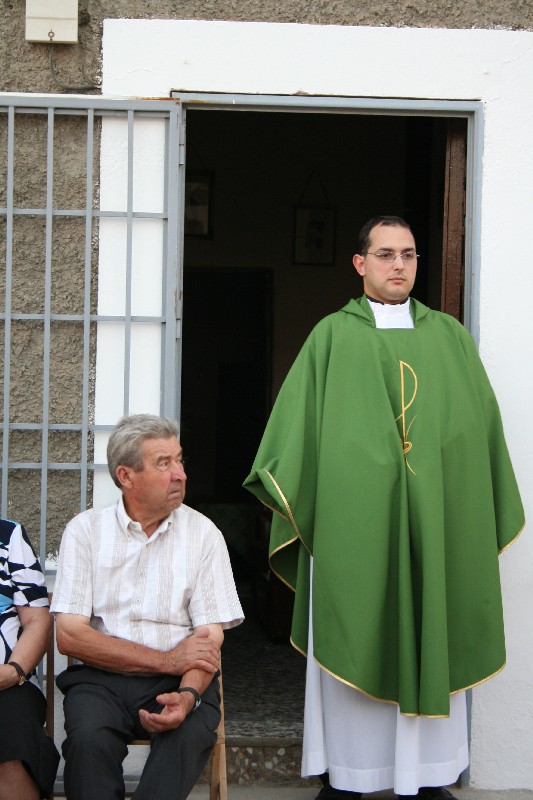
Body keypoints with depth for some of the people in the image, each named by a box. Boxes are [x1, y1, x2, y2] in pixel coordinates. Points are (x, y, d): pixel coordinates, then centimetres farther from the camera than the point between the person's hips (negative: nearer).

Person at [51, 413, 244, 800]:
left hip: (175, 680, 1)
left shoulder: (203, 533, 6)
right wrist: (165, 659, -10)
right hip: (100, 678, 0)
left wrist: (187, 695, -22)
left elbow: (210, 638, 1)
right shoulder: (86, 530, 4)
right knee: (90, 739, -32)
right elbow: (70, 636, -3)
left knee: (191, 734, -31)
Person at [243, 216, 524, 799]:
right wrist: (297, 498, -14)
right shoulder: (332, 336, 5)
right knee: (351, 643, 2)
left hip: (437, 520, 2)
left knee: (432, 641, 5)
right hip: (352, 522, -2)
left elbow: (482, 425, 11)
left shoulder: (450, 337, 12)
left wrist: (481, 521, 6)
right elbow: (297, 424, -2)